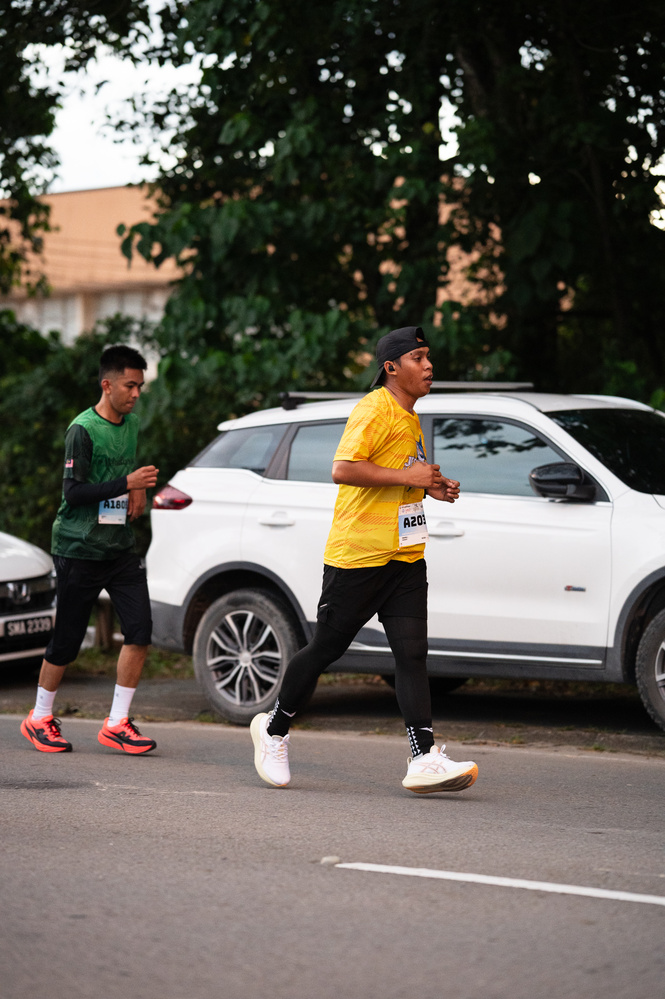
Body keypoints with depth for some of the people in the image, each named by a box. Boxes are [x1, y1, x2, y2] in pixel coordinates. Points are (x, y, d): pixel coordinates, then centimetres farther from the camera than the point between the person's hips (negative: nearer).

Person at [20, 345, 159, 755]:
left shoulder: (132, 423, 11)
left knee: (140, 631, -7)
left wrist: (139, 488, 8)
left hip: (120, 547, 7)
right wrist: (126, 483, -23)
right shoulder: (83, 429, -13)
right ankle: (40, 718, 21)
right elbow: (74, 491, -17)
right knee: (68, 639, 2)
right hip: (79, 548, -6)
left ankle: (117, 723, 1)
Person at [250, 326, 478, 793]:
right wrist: (408, 477, -21)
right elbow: (343, 469, -23)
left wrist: (431, 487, 14)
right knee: (326, 648, 4)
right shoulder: (375, 410, -12)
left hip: (405, 558, 8)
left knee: (413, 653, -6)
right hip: (357, 556, -8)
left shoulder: (410, 418, 18)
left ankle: (425, 759, -13)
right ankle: (274, 729, 24)